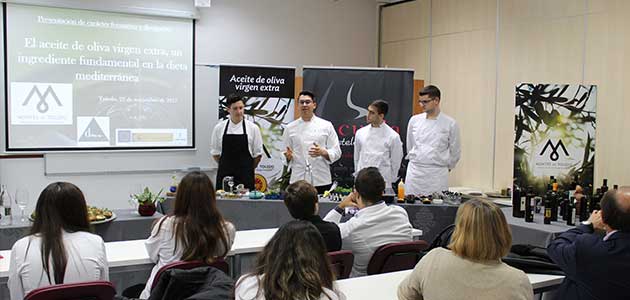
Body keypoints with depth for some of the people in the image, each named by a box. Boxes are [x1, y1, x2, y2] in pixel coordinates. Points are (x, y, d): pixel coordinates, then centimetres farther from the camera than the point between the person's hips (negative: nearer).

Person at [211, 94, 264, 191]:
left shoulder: (253, 128, -1)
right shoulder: (219, 128, 3)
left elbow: (258, 153, 6)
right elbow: (215, 152, 11)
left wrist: (248, 169, 8)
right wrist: (226, 167, 10)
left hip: (245, 176, -1)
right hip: (224, 175, 1)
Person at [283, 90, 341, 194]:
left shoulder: (326, 125, 4)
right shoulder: (290, 128, 8)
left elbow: (336, 152, 2)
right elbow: (286, 156, 12)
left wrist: (322, 152, -17)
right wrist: (288, 156, -10)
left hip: (321, 181, -1)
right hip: (297, 181, 1)